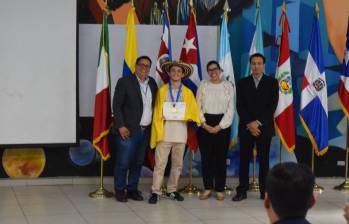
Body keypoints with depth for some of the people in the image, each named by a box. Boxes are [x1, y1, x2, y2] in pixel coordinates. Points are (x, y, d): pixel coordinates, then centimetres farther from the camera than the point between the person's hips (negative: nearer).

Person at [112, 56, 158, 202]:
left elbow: (154, 104, 16)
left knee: (138, 162, 11)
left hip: (146, 131, 5)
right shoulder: (124, 82, -4)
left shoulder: (152, 83, 12)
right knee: (123, 163, -2)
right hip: (128, 130, -5)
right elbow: (116, 106, -7)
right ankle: (119, 190, 11)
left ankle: (132, 189, 21)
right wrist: (121, 126, -13)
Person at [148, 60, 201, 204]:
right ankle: (155, 192, -4)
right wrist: (157, 131, -2)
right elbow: (157, 113, 5)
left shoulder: (188, 92, 10)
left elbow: (193, 111, 12)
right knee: (160, 163, -7)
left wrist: (189, 117, -7)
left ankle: (172, 190, 19)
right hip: (165, 130, -2)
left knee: (177, 163, 7)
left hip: (180, 131, 2)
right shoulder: (162, 91, 6)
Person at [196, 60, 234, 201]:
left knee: (221, 157, 0)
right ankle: (207, 188, 11)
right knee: (206, 157, 2)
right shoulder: (203, 85, 6)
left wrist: (219, 126, -8)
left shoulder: (228, 86, 2)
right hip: (205, 124, 1)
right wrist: (204, 124, -7)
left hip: (222, 124, -1)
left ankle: (220, 189, 7)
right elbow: (198, 107, 4)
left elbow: (230, 109, -1)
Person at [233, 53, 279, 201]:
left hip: (264, 127, -1)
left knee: (264, 160, 2)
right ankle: (242, 191, 4)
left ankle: (264, 191, 7)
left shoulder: (272, 82, 5)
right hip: (246, 127, 1)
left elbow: (272, 106, -3)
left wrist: (258, 122, -12)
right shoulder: (242, 83, 8)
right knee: (244, 159, 0)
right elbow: (240, 106, 1)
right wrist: (249, 124, -11)